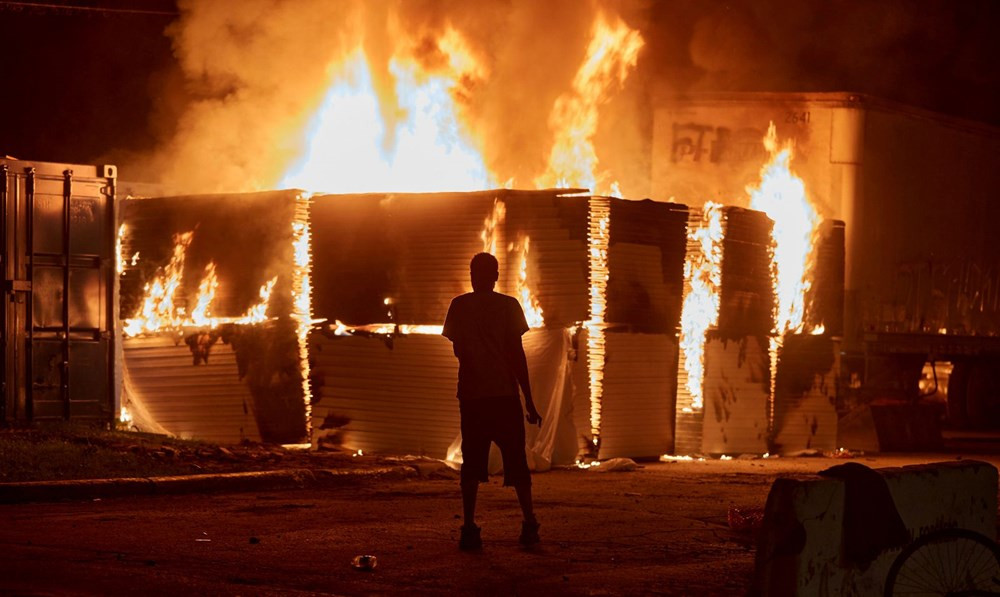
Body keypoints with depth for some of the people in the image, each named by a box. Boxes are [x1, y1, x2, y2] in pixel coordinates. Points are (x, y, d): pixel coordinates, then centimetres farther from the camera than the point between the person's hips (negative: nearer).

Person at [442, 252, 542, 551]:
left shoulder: (459, 306, 4)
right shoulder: (508, 306, -1)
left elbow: (457, 350, 12)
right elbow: (517, 353, -3)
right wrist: (529, 400, 0)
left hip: (471, 394, 1)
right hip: (505, 392, -1)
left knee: (471, 463, 3)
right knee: (516, 461, 7)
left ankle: (469, 528, -4)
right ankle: (529, 524, 7)